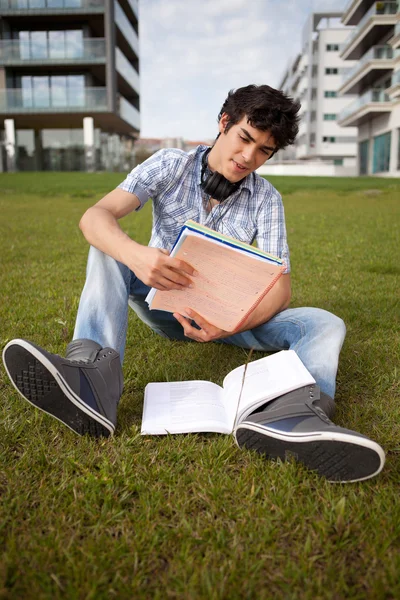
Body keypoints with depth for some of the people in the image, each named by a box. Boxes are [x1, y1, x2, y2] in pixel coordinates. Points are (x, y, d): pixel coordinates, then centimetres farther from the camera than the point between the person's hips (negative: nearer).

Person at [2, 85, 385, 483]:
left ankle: (291, 412, -54)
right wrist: (135, 255, -45)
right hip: (163, 302, 0)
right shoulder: (171, 165, -8)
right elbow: (95, 217, -21)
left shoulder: (266, 199, -6)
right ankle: (94, 375, -46)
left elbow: (280, 285, -15)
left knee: (325, 324, -20)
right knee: (107, 249, -24)